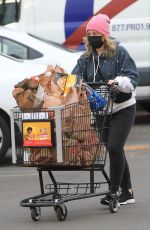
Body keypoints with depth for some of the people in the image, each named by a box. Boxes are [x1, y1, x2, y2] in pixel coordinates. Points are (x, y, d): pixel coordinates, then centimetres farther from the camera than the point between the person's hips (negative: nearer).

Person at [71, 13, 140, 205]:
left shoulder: (119, 53, -7)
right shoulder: (86, 58, 8)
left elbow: (133, 78, -11)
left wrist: (118, 82, -31)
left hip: (123, 108, -5)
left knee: (114, 147, -15)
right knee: (116, 149, 10)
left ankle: (114, 191, -6)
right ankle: (126, 192, 20)